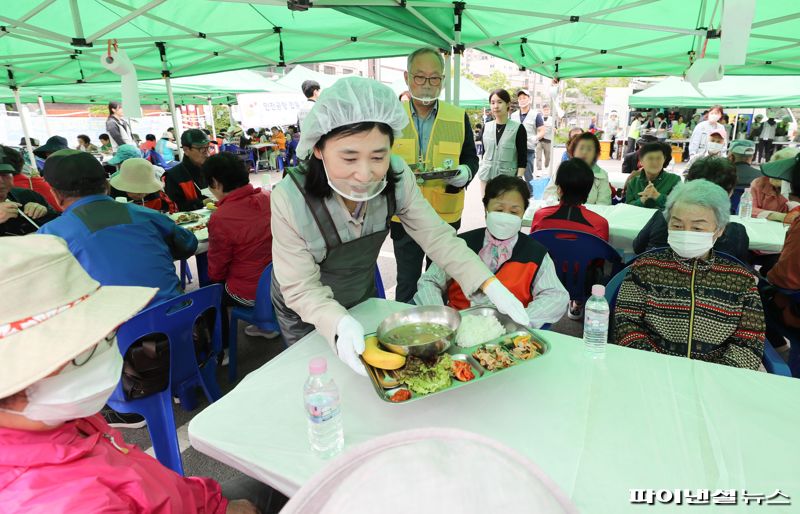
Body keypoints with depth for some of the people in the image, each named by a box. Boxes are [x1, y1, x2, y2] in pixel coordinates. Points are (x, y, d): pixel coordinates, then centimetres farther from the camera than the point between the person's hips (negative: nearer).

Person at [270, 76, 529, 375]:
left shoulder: (396, 177, -26)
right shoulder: (290, 199, -34)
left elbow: (436, 236, -21)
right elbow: (302, 288, -29)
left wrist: (490, 285, -32)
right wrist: (340, 323, -48)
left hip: (363, 297, 4)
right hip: (304, 313, -3)